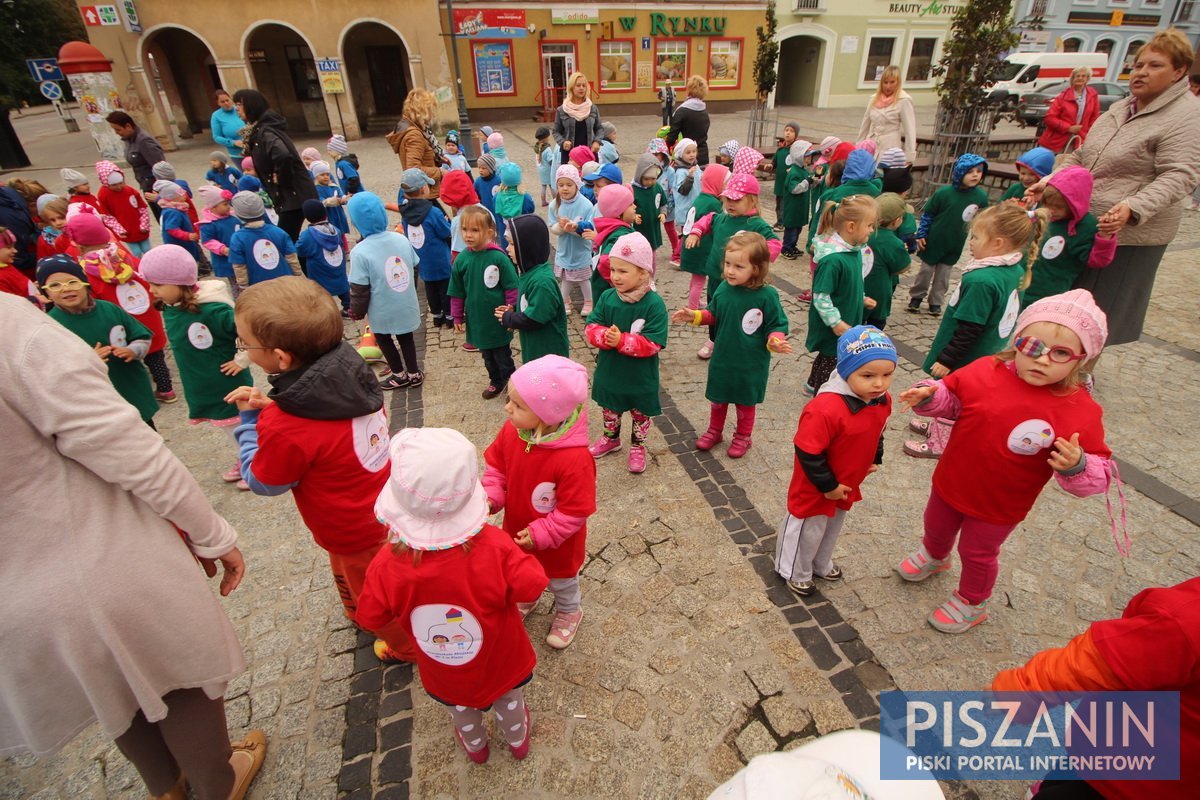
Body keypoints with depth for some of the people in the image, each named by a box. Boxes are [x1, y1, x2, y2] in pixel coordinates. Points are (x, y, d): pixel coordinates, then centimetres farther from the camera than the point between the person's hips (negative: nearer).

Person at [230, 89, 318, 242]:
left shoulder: (264, 131, -16)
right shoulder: (259, 130, 15)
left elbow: (282, 155, -35)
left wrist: (279, 178, -21)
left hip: (294, 195, -10)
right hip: (290, 195, 10)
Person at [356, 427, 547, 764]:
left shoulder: (387, 564, -33)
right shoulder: (494, 546, -38)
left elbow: (371, 618, -18)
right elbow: (532, 585, -28)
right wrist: (520, 556, -11)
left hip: (444, 673, 1)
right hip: (501, 661, -1)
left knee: (461, 708, 35)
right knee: (508, 699, 33)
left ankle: (475, 746, 65)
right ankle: (517, 740, 62)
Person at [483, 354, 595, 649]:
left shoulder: (574, 459, -41)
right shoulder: (511, 431, -22)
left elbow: (575, 509, -29)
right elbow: (495, 467, -4)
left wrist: (541, 534, -25)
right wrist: (490, 496, -19)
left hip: (557, 543, -5)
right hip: (517, 530, 5)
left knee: (561, 581, 28)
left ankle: (569, 612, 60)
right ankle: (524, 600, 68)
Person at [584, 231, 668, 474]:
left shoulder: (654, 304, -22)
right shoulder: (607, 297, -9)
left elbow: (652, 343, -26)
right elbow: (591, 327, -7)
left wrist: (621, 340, -35)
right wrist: (603, 336, -29)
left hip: (640, 377, -4)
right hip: (609, 371, 4)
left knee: (640, 413, 18)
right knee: (609, 408, 25)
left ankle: (637, 447, 40)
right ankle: (611, 438, 50)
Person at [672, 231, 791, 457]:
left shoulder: (767, 295, -20)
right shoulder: (723, 289, -9)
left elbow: (777, 325, -12)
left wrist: (775, 341, -32)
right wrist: (695, 316, -8)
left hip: (750, 363, -3)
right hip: (721, 358, 4)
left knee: (745, 401, 18)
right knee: (717, 397, 20)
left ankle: (743, 437, 40)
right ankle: (715, 431, 43)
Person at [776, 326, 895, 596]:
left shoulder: (883, 401, -10)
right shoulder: (825, 408, -38)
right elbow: (808, 453, -30)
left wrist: (874, 460, 8)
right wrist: (827, 486, -22)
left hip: (847, 485, 8)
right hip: (815, 490, -8)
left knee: (833, 526, 30)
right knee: (808, 530, 15)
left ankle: (821, 564, 56)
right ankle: (796, 573, 41)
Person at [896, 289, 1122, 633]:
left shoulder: (1080, 411, -23)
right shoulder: (984, 371, -19)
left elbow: (1100, 470, -16)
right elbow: (951, 394, -1)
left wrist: (1076, 466, -38)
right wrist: (929, 395, -22)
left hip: (999, 506, -3)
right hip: (951, 482, 3)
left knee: (977, 553, 19)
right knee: (936, 526, 29)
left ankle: (971, 603, 48)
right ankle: (934, 556, 64)